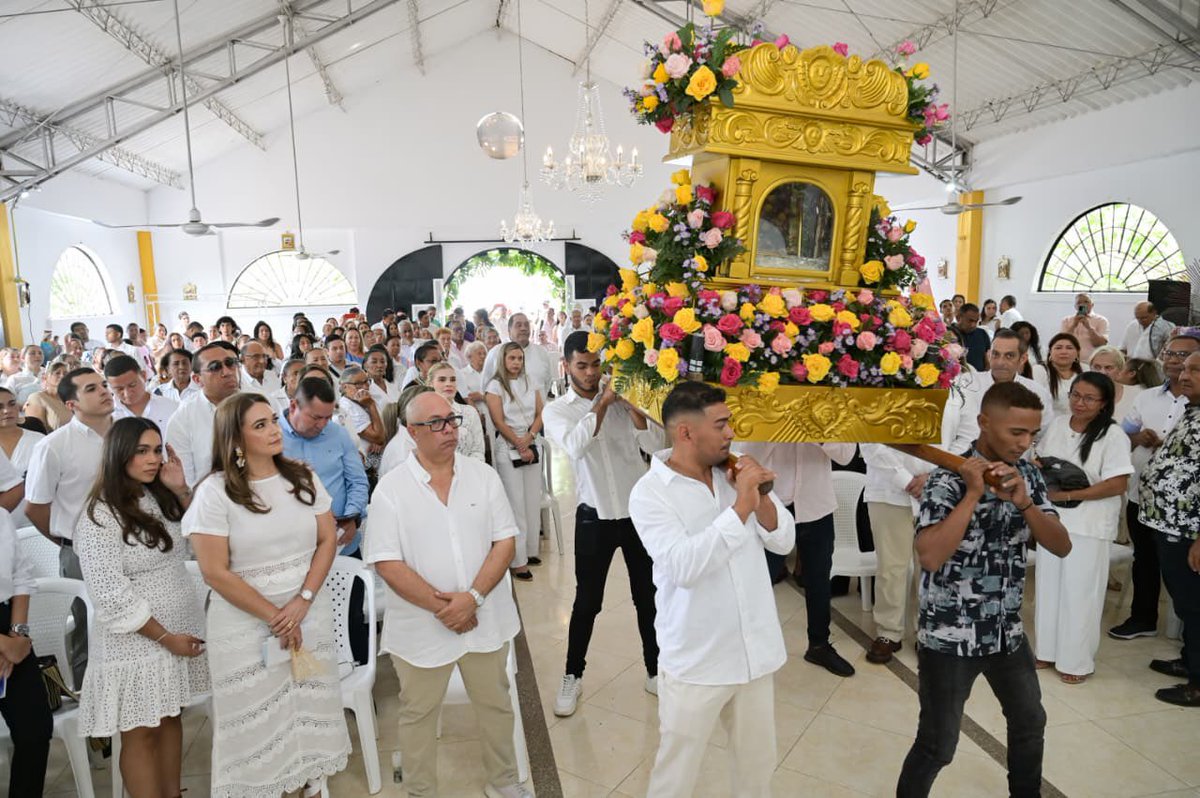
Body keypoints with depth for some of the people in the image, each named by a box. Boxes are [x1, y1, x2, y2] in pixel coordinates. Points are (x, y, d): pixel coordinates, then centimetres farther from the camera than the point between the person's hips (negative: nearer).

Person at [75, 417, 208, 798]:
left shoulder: (160, 498, 4)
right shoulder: (100, 518, -17)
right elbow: (110, 595, -19)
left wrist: (181, 490, -4)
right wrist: (165, 637, -15)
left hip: (183, 627, 7)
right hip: (139, 642, -7)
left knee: (171, 718, 18)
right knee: (141, 732, 8)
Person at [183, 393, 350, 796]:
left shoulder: (303, 478, 1)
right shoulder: (215, 492, -10)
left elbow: (327, 541, 2)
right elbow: (216, 573, -12)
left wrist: (302, 603, -10)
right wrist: (274, 616, -9)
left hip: (310, 617, 3)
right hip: (247, 627, -3)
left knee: (310, 710, 12)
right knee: (258, 722, 8)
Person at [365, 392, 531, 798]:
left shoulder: (483, 475, -2)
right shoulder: (391, 488, -9)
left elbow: (504, 541, -5)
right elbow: (387, 563, -12)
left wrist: (473, 597, -17)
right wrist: (441, 607, -17)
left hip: (485, 618, 3)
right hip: (421, 625, -2)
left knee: (496, 705, 18)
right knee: (418, 715, 15)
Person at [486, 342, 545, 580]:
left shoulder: (530, 382, 9)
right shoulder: (496, 385, -3)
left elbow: (540, 414, 8)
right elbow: (499, 422, -9)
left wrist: (529, 438, -8)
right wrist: (519, 446, -11)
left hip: (532, 447, 5)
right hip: (507, 449, -5)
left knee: (533, 500, 7)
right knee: (515, 503, -4)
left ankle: (531, 549, 19)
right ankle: (518, 560, 2)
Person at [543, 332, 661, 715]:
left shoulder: (620, 397, 0)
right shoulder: (555, 410, -3)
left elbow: (654, 445, -10)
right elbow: (575, 446, -24)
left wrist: (631, 404, -20)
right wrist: (602, 403, -20)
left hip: (640, 511, 2)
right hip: (595, 516, -1)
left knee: (648, 596, 13)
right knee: (587, 601, 8)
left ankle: (656, 670, 31)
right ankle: (573, 676, 28)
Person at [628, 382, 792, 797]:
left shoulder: (736, 473, -2)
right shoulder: (649, 492, -16)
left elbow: (784, 541, 1)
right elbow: (683, 567, -28)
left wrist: (761, 499, -17)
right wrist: (741, 507, -28)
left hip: (755, 650, 5)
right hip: (695, 661, -5)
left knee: (758, 764, 23)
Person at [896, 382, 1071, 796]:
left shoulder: (1026, 473, 0)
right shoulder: (948, 478, -20)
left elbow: (1062, 547, -4)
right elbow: (930, 557, -31)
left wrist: (1023, 501, -21)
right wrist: (973, 493, -29)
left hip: (1007, 631, 7)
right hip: (949, 636, -7)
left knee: (1030, 722, 26)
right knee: (937, 745, 3)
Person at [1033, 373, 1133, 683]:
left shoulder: (1113, 436, -14)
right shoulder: (1057, 423, 3)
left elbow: (1117, 485, -18)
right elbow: (1040, 460, 16)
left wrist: (1068, 494, -20)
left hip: (1089, 525, -5)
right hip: (1052, 517, 5)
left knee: (1079, 592, 5)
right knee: (1049, 585, 14)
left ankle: (1077, 660, 21)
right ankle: (1048, 651, 28)